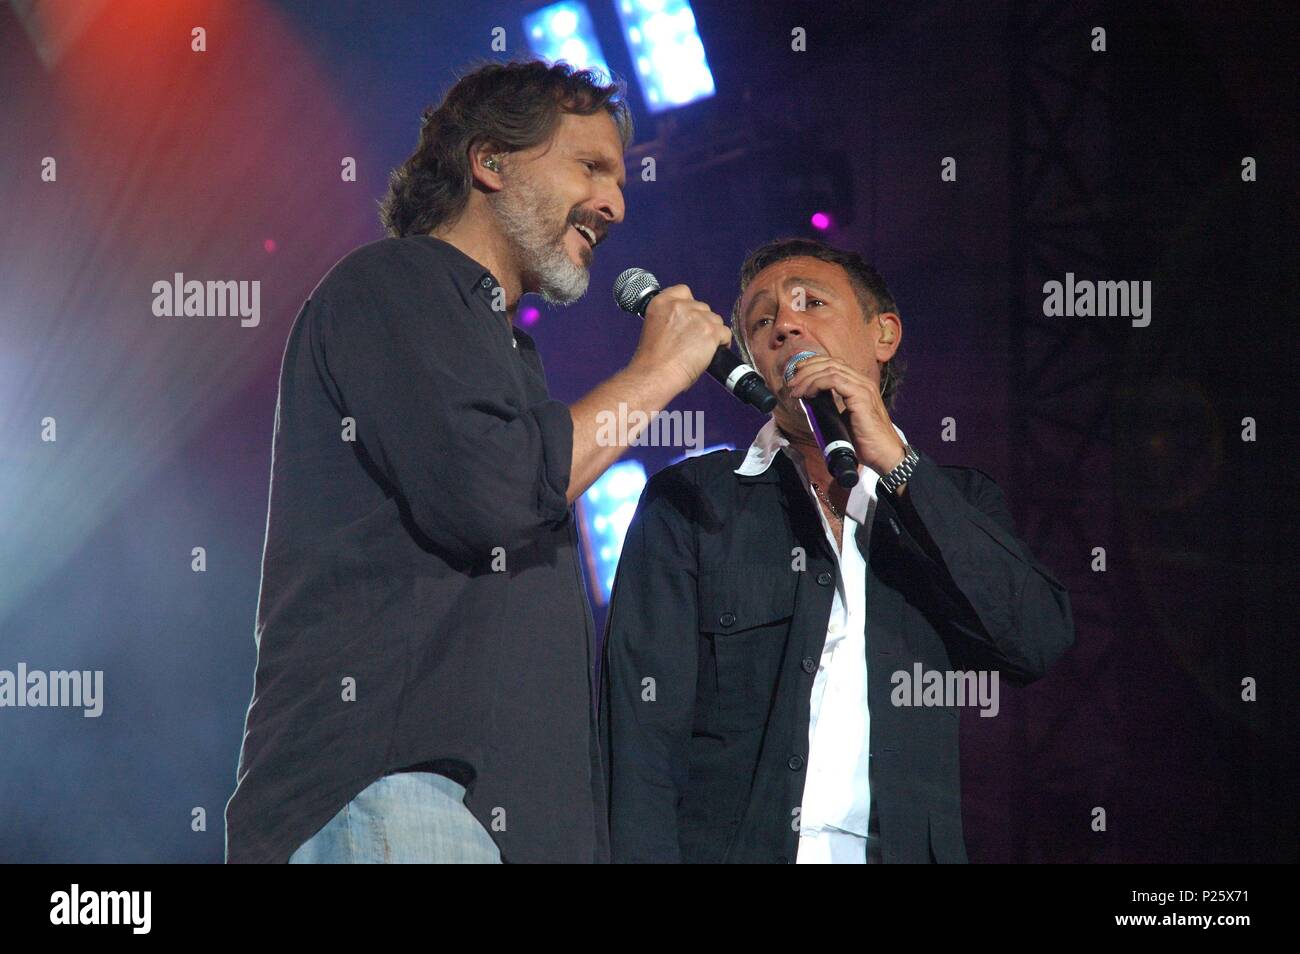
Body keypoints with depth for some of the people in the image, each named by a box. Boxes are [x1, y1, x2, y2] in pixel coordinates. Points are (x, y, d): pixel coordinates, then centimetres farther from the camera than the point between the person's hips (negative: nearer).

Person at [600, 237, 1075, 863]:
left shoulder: (955, 501, 17)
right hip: (726, 844, -2)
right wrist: (642, 854, -13)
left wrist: (895, 462, -2)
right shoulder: (689, 501, 11)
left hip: (904, 845, 2)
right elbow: (642, 723, 3)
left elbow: (1039, 644, -1)